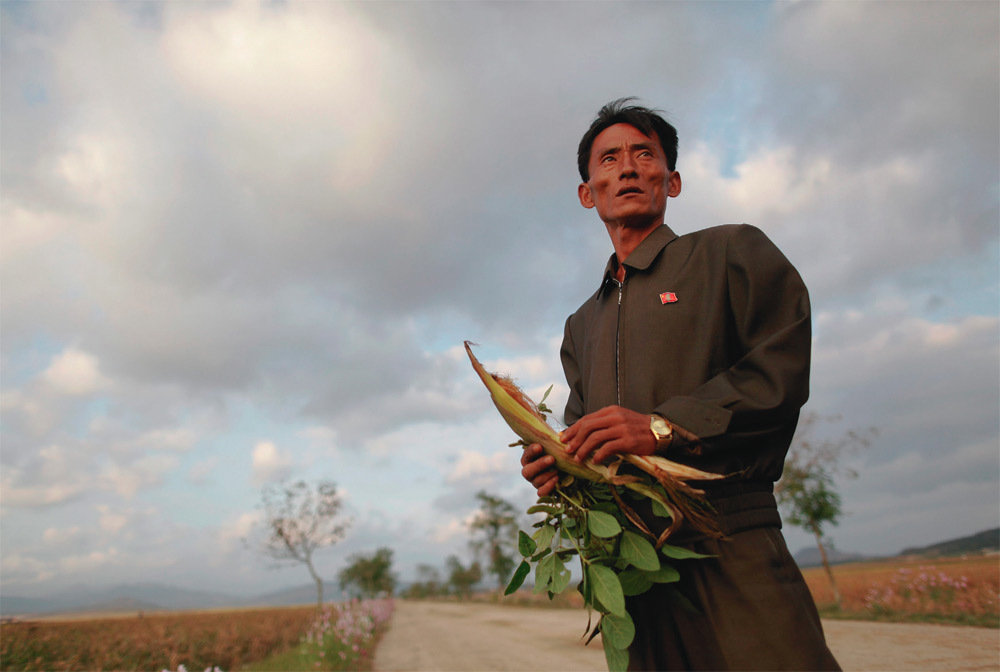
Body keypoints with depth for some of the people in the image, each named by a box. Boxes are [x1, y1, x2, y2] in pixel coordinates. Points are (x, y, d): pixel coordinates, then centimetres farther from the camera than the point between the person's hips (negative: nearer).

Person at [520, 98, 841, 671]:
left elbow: (783, 367, -7)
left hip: (729, 543, -4)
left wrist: (664, 426, -16)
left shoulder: (732, 252, 6)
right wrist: (557, 465, 0)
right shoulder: (582, 324, 23)